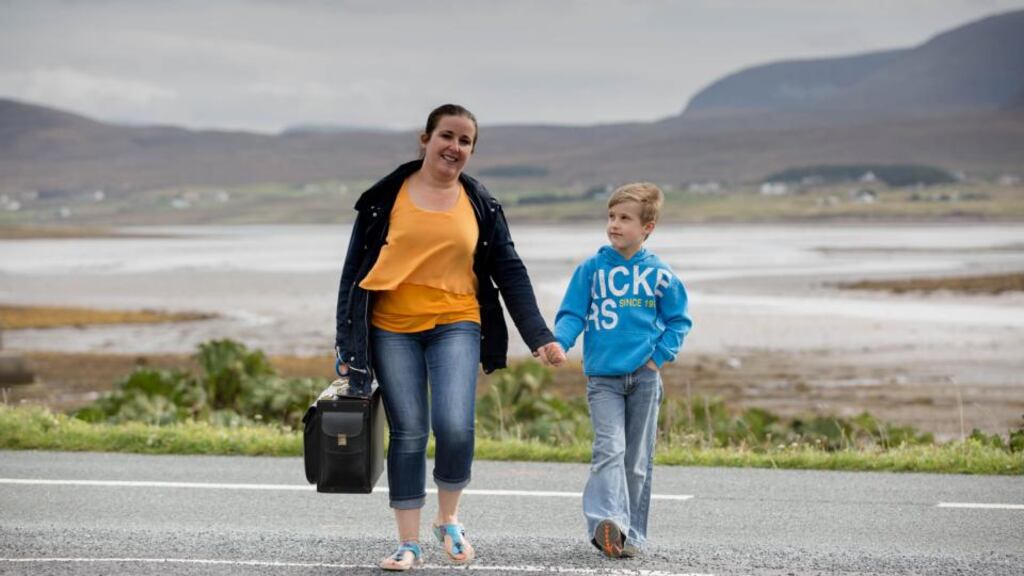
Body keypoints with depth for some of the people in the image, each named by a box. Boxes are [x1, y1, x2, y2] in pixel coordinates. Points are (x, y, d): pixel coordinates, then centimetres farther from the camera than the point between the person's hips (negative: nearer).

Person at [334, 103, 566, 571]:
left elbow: (509, 272, 8)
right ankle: (409, 543, 11)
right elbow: (355, 269, 4)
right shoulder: (386, 197, 2)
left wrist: (538, 335, 0)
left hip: (455, 325, 1)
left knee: (455, 427, -16)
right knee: (408, 435, -1)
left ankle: (449, 518, 10)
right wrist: (348, 343, 0)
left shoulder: (480, 204, 7)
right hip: (393, 330, 0)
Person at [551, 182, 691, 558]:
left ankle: (630, 533, 15)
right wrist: (559, 342, -19)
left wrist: (661, 355, -3)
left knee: (638, 460, 7)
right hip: (602, 376, -1)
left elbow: (678, 320, 11)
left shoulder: (659, 274, 2)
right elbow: (572, 313, 1)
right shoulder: (591, 269, 1)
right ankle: (607, 523, -30)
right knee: (609, 449, -18)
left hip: (644, 378, 1)